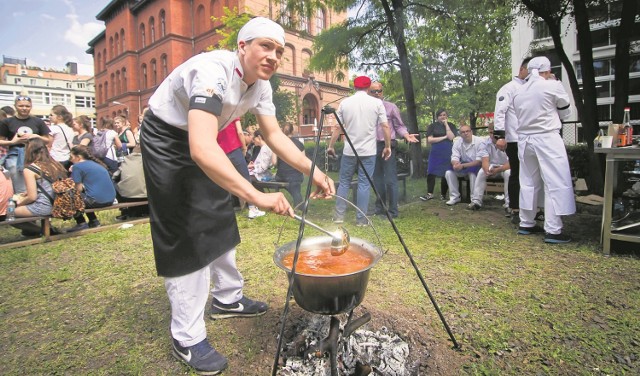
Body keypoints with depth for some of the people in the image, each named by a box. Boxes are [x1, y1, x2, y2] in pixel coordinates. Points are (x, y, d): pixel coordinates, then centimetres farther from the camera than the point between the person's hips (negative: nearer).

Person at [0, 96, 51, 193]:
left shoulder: (38, 121, 9)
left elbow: (48, 140, 11)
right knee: (21, 190, -4)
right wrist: (13, 142, -11)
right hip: (15, 156, -1)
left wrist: (37, 136, -7)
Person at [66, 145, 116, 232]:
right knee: (85, 196, 32)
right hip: (110, 200, 8)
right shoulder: (96, 163, 18)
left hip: (97, 201, -8)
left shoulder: (77, 166, -4)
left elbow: (79, 189, -3)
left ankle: (81, 224, 13)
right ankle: (94, 221, 30)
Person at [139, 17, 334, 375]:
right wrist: (257, 195, -50)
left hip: (201, 143, 9)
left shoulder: (260, 83, -6)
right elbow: (201, 148, -46)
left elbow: (275, 135, -2)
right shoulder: (213, 71, -33)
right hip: (166, 140, -8)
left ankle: (228, 298, 30)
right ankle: (187, 338, 5)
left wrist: (313, 171, -15)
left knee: (219, 222, 12)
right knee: (186, 235, -9)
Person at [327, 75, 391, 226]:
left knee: (344, 182, 12)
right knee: (364, 184, 4)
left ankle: (339, 215, 15)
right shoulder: (377, 102, 0)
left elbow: (337, 128, 5)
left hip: (349, 151, 1)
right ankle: (361, 219, 8)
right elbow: (385, 126, -2)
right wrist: (387, 146, 8)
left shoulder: (344, 103, 3)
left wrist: (330, 146, 13)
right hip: (369, 151, -1)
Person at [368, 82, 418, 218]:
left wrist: (406, 136, -14)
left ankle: (393, 210, 1)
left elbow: (399, 126, 2)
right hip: (373, 147, 4)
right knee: (377, 179, 12)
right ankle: (379, 207, 24)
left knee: (390, 180, -6)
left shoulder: (391, 107, 1)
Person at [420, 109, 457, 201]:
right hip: (435, 152, 0)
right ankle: (429, 194, -2)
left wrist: (446, 124, -5)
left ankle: (443, 194, 9)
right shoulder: (432, 126, 8)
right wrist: (444, 137, -6)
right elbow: (429, 140, -4)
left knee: (445, 173, -2)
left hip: (447, 153, 0)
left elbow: (451, 137, -8)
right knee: (431, 172, -7)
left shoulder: (451, 126, 10)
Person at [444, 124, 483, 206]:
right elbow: (454, 158, -8)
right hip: (463, 166, 5)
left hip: (475, 166, -4)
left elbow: (479, 161, -22)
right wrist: (455, 164, -34)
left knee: (472, 173, -36)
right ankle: (454, 197, -6)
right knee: (449, 172, -18)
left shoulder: (479, 141, -17)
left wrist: (463, 165, -32)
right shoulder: (457, 142, -3)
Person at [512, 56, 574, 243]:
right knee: (556, 184, -3)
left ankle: (526, 224, 19)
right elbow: (565, 112, 7)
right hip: (547, 139, -6)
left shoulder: (519, 92, 10)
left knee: (528, 182, 13)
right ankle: (553, 231, -3)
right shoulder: (552, 86, -5)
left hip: (525, 139, 6)